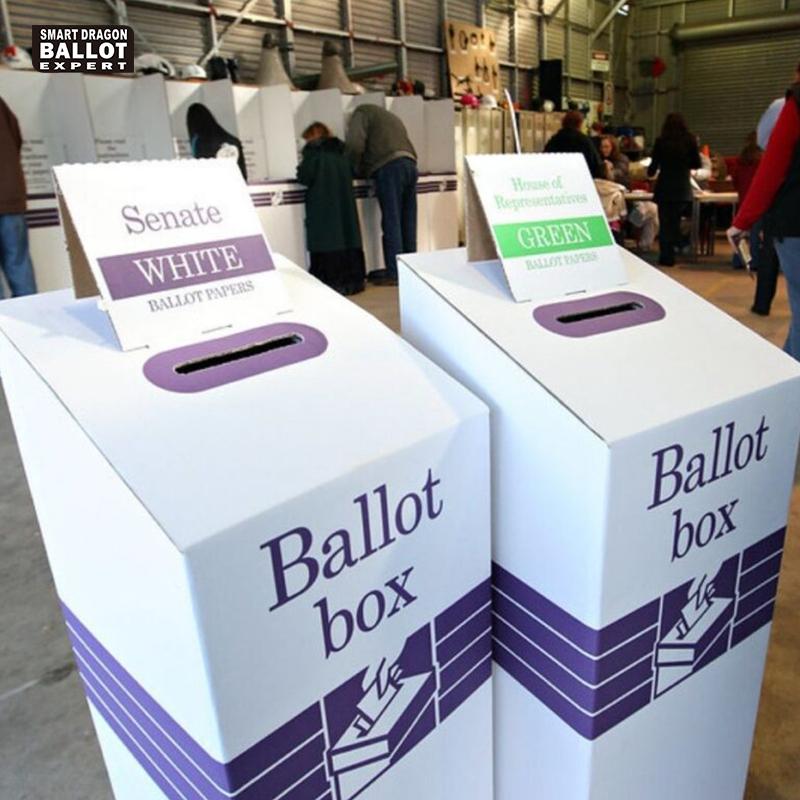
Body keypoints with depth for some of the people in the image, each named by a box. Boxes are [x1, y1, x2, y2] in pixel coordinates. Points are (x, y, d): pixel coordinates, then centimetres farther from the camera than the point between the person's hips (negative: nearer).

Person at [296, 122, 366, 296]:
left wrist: (301, 169, 9)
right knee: (348, 238, 8)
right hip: (345, 202, 6)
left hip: (323, 207, -6)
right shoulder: (340, 150, 15)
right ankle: (352, 280, 10)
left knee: (328, 242, -6)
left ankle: (333, 282, -9)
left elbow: (305, 177, -11)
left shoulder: (313, 150, -4)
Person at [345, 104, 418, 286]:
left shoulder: (362, 112, 13)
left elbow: (355, 145, -2)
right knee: (408, 221, 8)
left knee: (391, 222, -7)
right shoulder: (392, 116, 35)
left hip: (389, 166, -7)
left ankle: (394, 273, -7)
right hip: (409, 163, 7)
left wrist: (359, 170, 13)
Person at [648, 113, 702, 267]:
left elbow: (653, 166, -1)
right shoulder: (690, 141, -1)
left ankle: (666, 257, 2)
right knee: (675, 222, 15)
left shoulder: (661, 141, -5)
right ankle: (670, 256, 19)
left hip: (664, 188, -2)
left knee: (665, 223, 4)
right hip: (683, 189, 2)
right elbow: (697, 164, 7)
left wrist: (650, 172, 21)